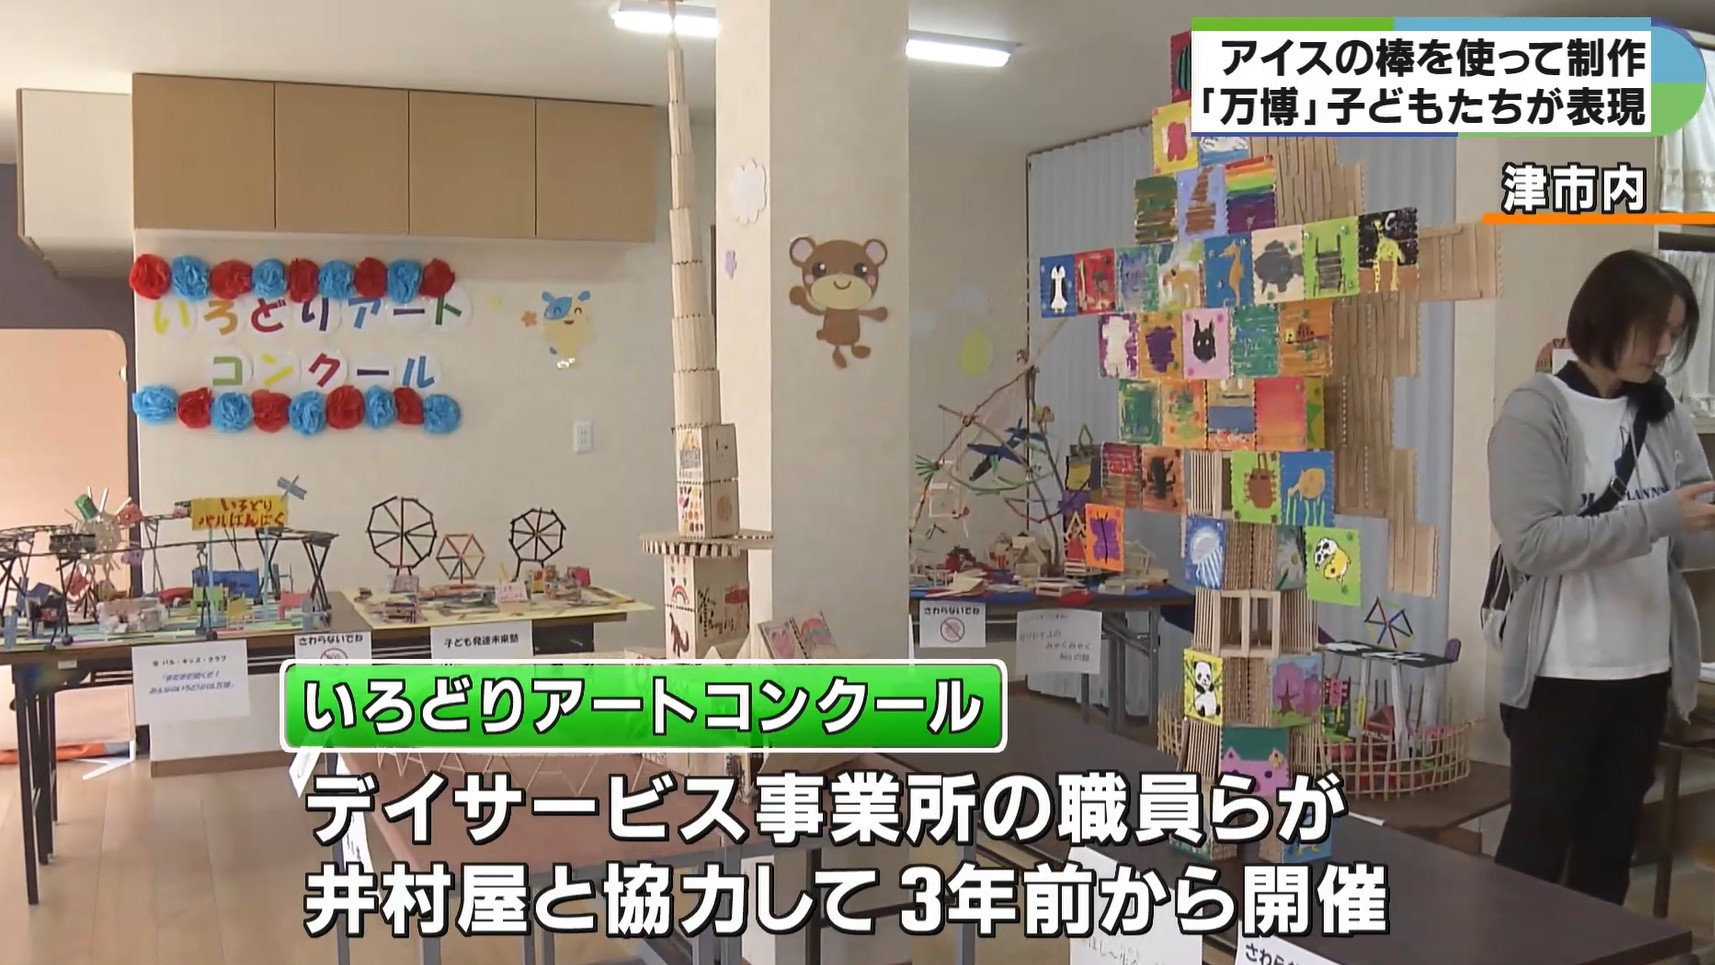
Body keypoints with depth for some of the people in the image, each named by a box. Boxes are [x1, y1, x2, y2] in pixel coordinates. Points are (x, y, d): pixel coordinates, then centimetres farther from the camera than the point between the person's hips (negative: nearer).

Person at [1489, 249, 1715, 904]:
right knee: (1539, 836, 5)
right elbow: (1532, 542, -19)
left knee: (1612, 838, 16)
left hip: (1645, 670, 6)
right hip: (1560, 673, -6)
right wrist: (1659, 516, -22)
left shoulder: (1662, 417, 8)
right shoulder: (1536, 412, -9)